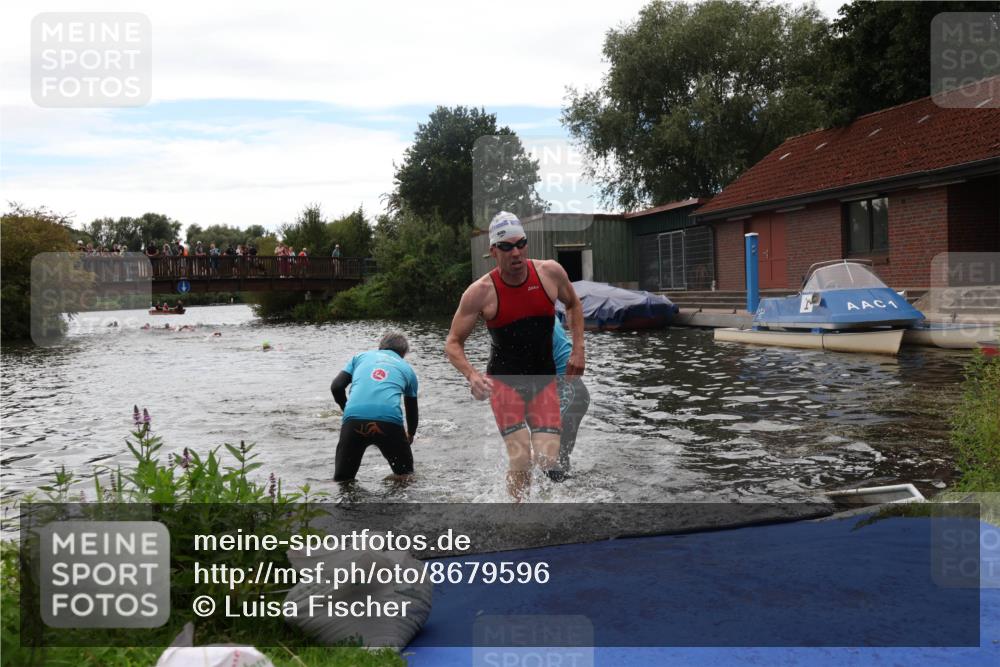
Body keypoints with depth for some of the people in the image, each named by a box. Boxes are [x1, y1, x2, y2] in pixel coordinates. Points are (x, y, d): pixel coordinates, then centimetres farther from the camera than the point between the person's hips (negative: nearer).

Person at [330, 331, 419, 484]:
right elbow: (412, 409, 34)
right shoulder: (406, 368, 26)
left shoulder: (361, 356, 28)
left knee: (342, 479, 13)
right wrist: (410, 435, 52)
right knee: (404, 475, 17)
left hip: (354, 419, 1)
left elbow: (336, 387, 15)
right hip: (389, 420, -1)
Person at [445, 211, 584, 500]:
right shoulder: (480, 292, -13)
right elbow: (453, 344, -6)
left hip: (545, 380, 3)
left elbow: (573, 305, 16)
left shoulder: (551, 272, -5)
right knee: (521, 460, -16)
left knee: (549, 460, -9)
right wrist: (472, 375, -24)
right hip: (504, 381, -2)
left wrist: (578, 349, 5)